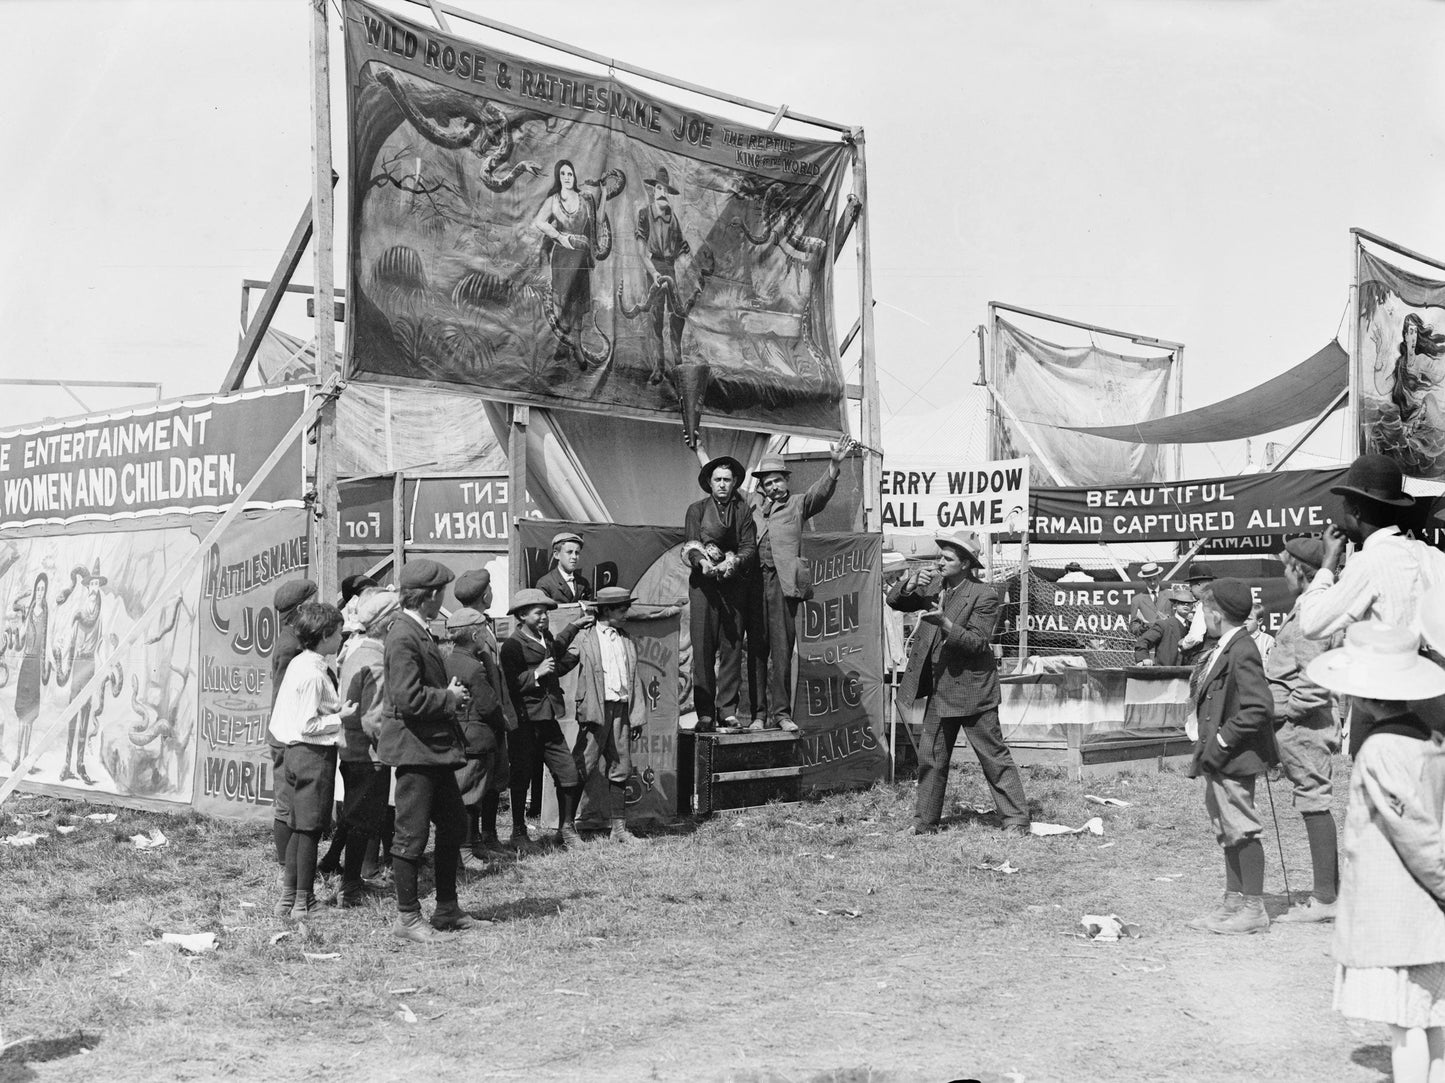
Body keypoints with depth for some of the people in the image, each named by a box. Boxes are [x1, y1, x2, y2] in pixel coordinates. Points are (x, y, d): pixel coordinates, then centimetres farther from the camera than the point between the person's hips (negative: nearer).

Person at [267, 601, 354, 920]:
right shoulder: (313, 674, -20)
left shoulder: (298, 664, 9)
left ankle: (288, 898, 21)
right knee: (310, 829, -1)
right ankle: (303, 903, 5)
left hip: (297, 751, 10)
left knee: (299, 828, 15)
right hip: (314, 754, -10)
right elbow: (308, 725, -21)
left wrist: (333, 708, 8)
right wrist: (340, 716, -11)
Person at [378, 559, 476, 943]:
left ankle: (447, 910, 26)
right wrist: (450, 699, -11)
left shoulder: (420, 632, 15)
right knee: (412, 834, -2)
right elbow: (409, 698, -24)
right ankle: (407, 918, 8)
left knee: (454, 824, 16)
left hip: (436, 747, 11)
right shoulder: (403, 637, -18)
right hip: (414, 747, -11)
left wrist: (450, 694, 8)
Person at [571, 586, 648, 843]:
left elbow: (635, 679, 16)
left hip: (622, 709, 5)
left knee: (621, 769, 8)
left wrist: (638, 715, 12)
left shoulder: (627, 640, 16)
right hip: (596, 710, -5)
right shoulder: (585, 638, 0)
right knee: (583, 767, -5)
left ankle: (619, 827, 15)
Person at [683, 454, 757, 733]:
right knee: (703, 649, -7)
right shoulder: (696, 510, 13)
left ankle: (728, 711, 0)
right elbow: (689, 545, 3)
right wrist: (702, 562, -18)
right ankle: (705, 714, -5)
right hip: (703, 584, -1)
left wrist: (734, 562, -14)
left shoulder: (743, 512, 15)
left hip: (734, 582, 1)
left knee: (732, 648, -3)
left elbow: (750, 547, 6)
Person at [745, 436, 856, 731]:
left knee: (782, 648, -3)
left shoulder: (797, 505, 16)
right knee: (756, 649, 2)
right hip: (753, 581, 2)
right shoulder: (752, 502, 21)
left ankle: (781, 713, 0)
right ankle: (758, 713, 5)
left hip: (783, 581, -2)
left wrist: (834, 466, -19)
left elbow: (819, 493, -2)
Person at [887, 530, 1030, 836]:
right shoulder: (934, 585, 6)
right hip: (940, 690, 7)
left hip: (972, 690, -7)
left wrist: (945, 623, -31)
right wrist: (910, 582, -12)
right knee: (931, 757, 11)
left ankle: (1017, 820, 5)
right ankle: (925, 822, 20)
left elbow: (977, 642, -18)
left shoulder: (984, 596, -13)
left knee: (994, 756, -1)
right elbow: (895, 601, 7)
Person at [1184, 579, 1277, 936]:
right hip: (1218, 762, 10)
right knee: (1226, 833, 15)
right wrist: (1205, 749, 14)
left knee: (1243, 830, -2)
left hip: (1234, 760, -10)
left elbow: (1259, 706, -25)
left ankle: (1253, 908, 7)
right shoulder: (1222, 651, 12)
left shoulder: (1242, 652, -18)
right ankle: (1234, 902, 24)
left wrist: (1222, 742, -21)